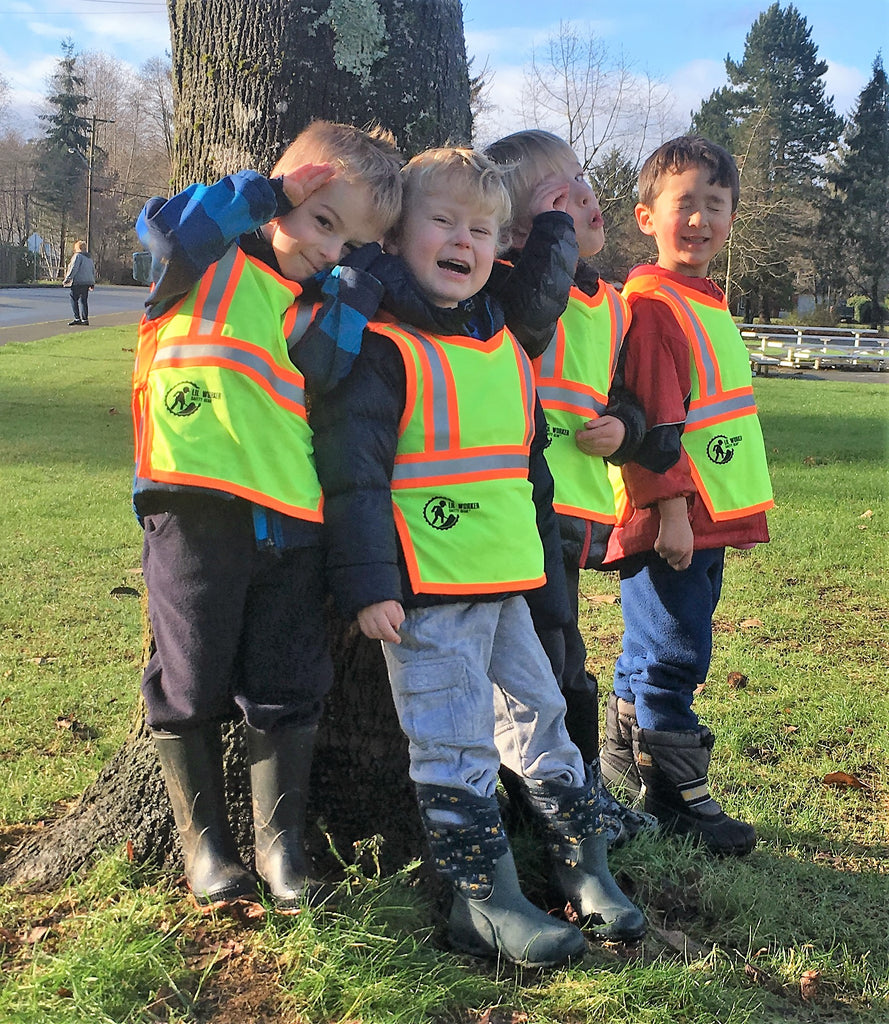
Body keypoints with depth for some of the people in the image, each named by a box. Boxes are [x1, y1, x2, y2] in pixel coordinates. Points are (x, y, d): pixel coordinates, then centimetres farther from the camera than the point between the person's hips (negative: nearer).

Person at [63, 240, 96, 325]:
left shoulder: (78, 256, -8)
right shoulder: (89, 257, 18)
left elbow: (73, 269, -14)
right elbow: (93, 271, 22)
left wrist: (67, 279, -10)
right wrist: (92, 283, 26)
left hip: (78, 282, -8)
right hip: (87, 282, 8)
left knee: (74, 299, -2)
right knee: (84, 300, 10)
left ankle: (77, 318, -7)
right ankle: (85, 319, 8)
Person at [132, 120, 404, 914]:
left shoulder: (325, 302, 13)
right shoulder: (210, 263, 2)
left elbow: (330, 369, -7)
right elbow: (166, 226, -21)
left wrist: (358, 279, -6)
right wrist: (267, 191, -13)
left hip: (292, 520, 4)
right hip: (197, 514, -4)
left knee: (289, 693, 8)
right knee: (191, 688, 8)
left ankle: (281, 843, 24)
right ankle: (205, 843, 26)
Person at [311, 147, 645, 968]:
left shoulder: (506, 349, 14)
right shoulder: (381, 347, -10)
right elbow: (353, 475, -15)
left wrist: (545, 559, 22)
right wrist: (370, 585, -18)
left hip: (507, 585, 7)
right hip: (425, 593, -7)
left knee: (540, 716, 15)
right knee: (454, 746, 0)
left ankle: (582, 863, 29)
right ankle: (485, 901, 11)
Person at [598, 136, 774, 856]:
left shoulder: (709, 304, 17)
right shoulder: (651, 303, -13)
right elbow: (653, 421, -19)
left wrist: (737, 511, 23)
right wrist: (671, 507, -21)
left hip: (709, 516, 9)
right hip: (667, 518, -9)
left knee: (656, 649, 19)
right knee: (673, 655, -1)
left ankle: (625, 755, 34)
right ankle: (678, 794, 10)